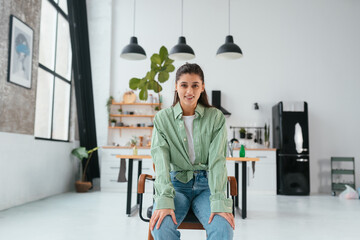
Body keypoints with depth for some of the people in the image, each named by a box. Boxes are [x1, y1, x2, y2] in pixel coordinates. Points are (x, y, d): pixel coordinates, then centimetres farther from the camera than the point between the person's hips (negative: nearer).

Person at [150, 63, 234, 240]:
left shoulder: (216, 117, 1)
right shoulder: (162, 118, 1)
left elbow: (217, 160, -8)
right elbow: (161, 161, -10)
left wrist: (219, 202, -22)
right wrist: (164, 201, -24)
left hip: (206, 185, 0)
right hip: (176, 183, 0)